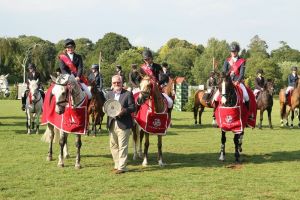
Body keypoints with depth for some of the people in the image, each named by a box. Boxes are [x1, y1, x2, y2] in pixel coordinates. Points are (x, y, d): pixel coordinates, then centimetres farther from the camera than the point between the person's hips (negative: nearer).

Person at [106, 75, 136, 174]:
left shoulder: (128, 94, -4)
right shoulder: (109, 94, 13)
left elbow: (133, 108, -7)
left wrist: (124, 111, -24)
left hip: (123, 124, -6)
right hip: (112, 124, 6)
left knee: (122, 146, -3)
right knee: (113, 145, 13)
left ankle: (122, 167, 2)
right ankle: (117, 165, 25)